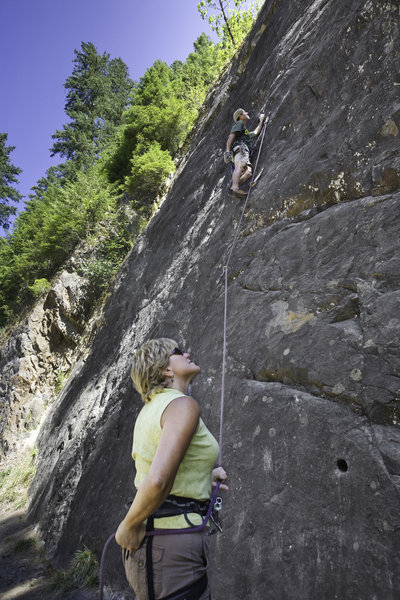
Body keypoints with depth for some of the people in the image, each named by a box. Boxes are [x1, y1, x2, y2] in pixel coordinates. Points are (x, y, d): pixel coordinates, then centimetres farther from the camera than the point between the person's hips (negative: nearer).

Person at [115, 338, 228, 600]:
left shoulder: (151, 408, 8)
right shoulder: (184, 405, -20)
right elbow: (157, 481, -32)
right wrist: (129, 526, -14)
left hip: (149, 537, 9)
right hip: (173, 543, -9)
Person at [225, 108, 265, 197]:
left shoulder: (247, 132, 43)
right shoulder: (239, 123, 15)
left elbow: (255, 132, 58)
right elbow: (231, 136, 0)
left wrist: (261, 121, 66)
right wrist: (227, 150, -14)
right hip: (239, 147, -8)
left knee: (248, 171, -19)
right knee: (240, 166, -35)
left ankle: (234, 187, -39)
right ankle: (235, 187, -57)